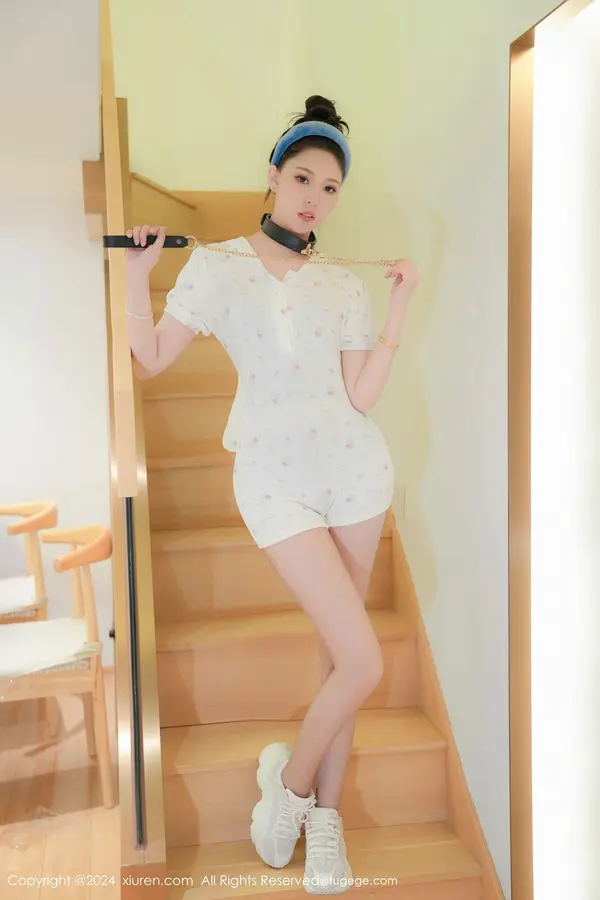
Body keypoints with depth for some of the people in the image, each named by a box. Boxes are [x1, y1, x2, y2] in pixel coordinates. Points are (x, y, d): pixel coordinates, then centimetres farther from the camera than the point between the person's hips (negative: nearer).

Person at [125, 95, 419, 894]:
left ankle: (326, 812, 26)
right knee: (363, 661, -10)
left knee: (337, 651, 9)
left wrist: (399, 312, -3)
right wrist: (137, 274, -9)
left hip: (355, 469, 4)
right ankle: (290, 781, 18)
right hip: (275, 477, -3)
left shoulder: (346, 287, 8)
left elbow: (362, 396, 1)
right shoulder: (216, 265, 2)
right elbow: (151, 361, 1)